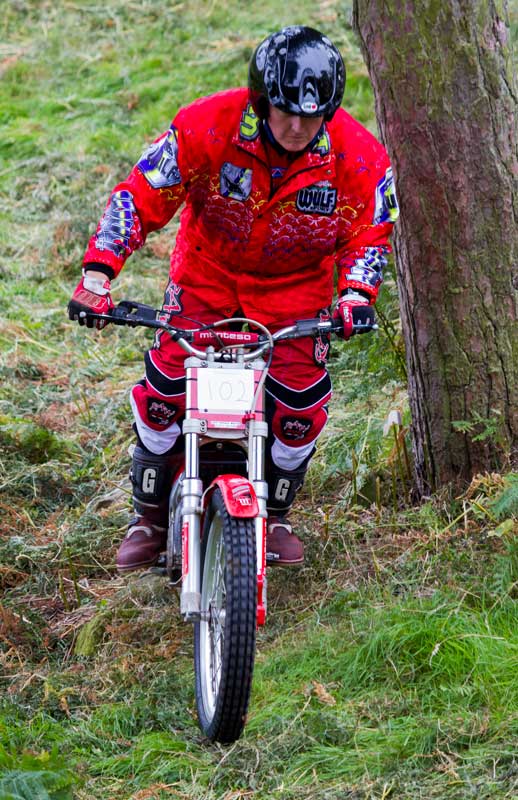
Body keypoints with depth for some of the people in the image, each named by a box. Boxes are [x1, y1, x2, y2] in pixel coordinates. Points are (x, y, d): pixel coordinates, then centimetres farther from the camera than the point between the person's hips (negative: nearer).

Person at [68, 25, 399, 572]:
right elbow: (140, 195, -19)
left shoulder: (358, 156, -21)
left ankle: (275, 513, 16)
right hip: (207, 273, 0)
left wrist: (356, 294, -25)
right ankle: (150, 515, 12)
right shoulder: (206, 127, -26)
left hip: (296, 287, 0)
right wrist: (98, 272, -27)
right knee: (164, 389, -10)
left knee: (300, 407, -11)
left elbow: (368, 234, -6)